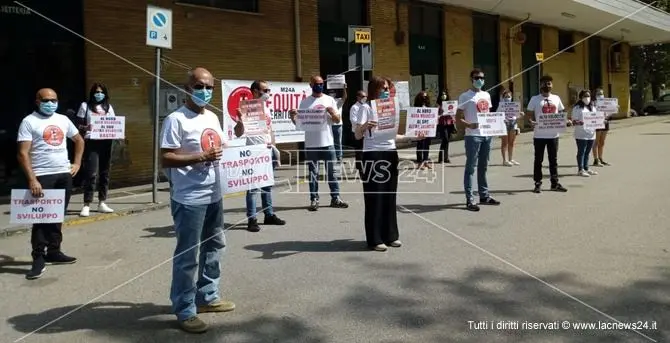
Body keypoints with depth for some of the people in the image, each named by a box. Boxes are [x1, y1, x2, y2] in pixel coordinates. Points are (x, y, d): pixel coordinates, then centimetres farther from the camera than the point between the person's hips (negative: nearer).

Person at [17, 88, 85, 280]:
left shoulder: (63, 120, 12)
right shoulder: (29, 122, -5)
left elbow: (79, 140, 25)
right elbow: (23, 154, -12)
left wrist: (77, 163, 13)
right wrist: (32, 179, -20)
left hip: (64, 174, 6)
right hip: (42, 176, -5)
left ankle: (54, 252, 25)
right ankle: (39, 258, 4)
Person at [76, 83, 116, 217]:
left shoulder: (109, 107, 16)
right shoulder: (85, 105, 5)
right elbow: (79, 125, 1)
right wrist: (85, 128, -21)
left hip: (106, 142, 4)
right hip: (91, 142, -4)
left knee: (104, 173, 6)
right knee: (90, 173, -11)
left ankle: (102, 203, 13)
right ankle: (86, 205, -8)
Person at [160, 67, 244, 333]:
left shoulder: (213, 117, 11)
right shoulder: (176, 119, -13)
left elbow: (222, 148, 20)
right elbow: (166, 159, -18)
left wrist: (237, 134, 3)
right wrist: (201, 157, -24)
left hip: (214, 195, 9)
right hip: (189, 200, -9)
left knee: (214, 246, 20)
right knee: (188, 255, -1)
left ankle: (207, 297, 36)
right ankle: (185, 311, 12)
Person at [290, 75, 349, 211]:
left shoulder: (330, 100, 7)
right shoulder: (304, 102, 5)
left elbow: (338, 120, 7)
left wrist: (332, 112, -13)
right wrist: (293, 117, -15)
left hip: (327, 143, 1)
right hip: (311, 144, -1)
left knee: (332, 171, 6)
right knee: (313, 173, 5)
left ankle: (335, 198, 14)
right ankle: (314, 200, 11)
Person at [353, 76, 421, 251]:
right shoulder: (366, 108, -5)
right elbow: (357, 136, -11)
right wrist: (365, 126, -31)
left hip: (390, 154, 6)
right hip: (373, 156, -6)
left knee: (389, 196, 9)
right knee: (374, 197, -3)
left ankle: (390, 235, 19)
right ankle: (375, 239, 3)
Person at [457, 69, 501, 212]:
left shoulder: (486, 95, 15)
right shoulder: (465, 96, -5)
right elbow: (458, 117, -7)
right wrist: (469, 125, -25)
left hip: (487, 135, 7)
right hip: (473, 136, -7)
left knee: (483, 167, 14)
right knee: (471, 167, -4)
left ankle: (484, 196, 23)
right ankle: (469, 199, -1)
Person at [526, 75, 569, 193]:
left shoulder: (556, 98, 9)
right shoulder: (535, 99, -1)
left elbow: (561, 113, 16)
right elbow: (530, 115, -2)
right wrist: (531, 122, -22)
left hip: (553, 134, 3)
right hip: (539, 135, -3)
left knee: (554, 160, 10)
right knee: (538, 160, 4)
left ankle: (555, 183, 18)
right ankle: (538, 184, 12)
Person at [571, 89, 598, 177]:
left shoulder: (592, 107, 17)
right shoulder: (577, 108, -5)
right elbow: (574, 121, -11)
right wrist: (581, 123, -29)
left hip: (591, 134, 6)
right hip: (581, 134, -6)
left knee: (587, 152, 11)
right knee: (581, 152, -3)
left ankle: (586, 169, 19)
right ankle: (580, 170, 2)